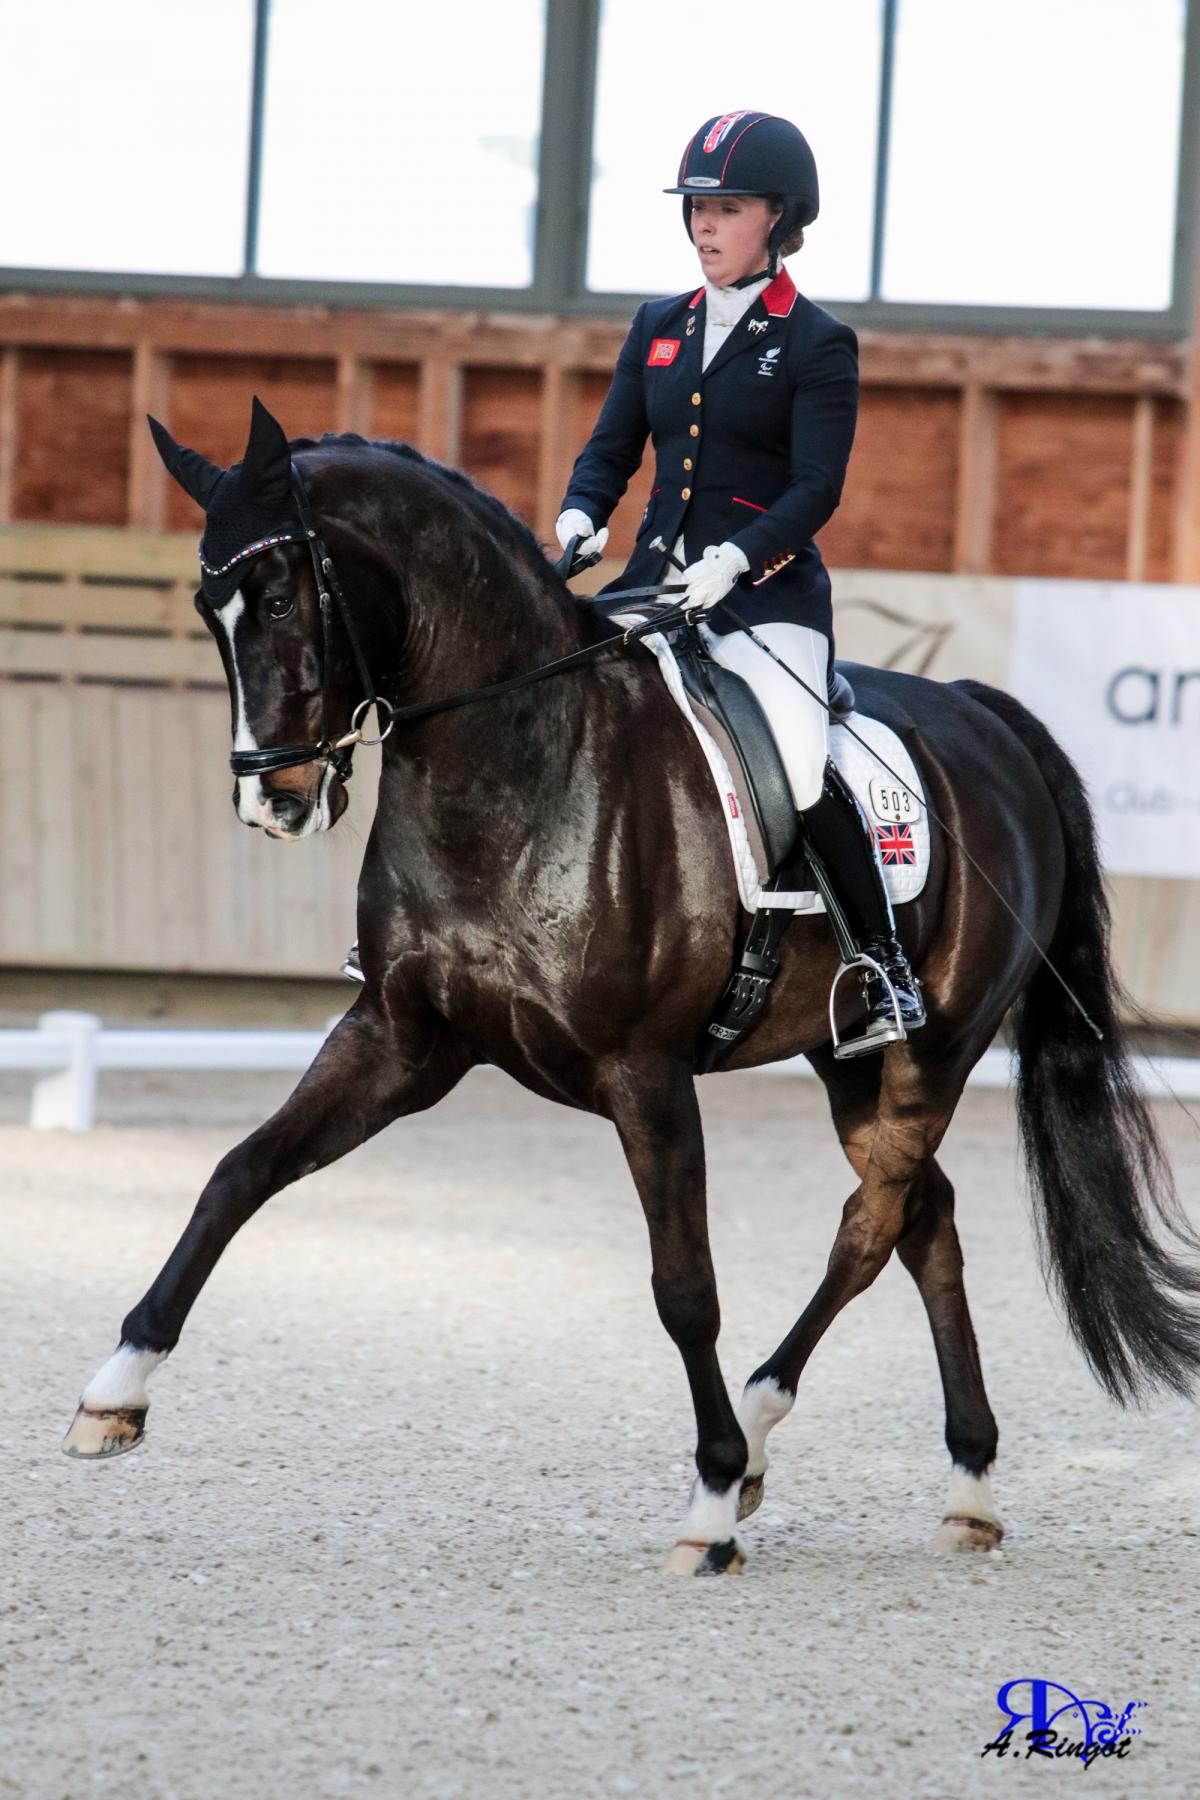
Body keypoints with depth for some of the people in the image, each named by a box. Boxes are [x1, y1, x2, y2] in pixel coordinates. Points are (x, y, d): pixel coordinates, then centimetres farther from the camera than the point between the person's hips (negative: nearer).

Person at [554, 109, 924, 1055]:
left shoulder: (818, 345, -3)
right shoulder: (659, 329, 14)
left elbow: (815, 489, -10)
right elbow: (612, 446, 14)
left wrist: (734, 560, -25)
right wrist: (582, 515, -8)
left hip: (769, 595, -6)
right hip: (658, 577, 6)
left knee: (799, 767, -23)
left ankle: (887, 968, -8)